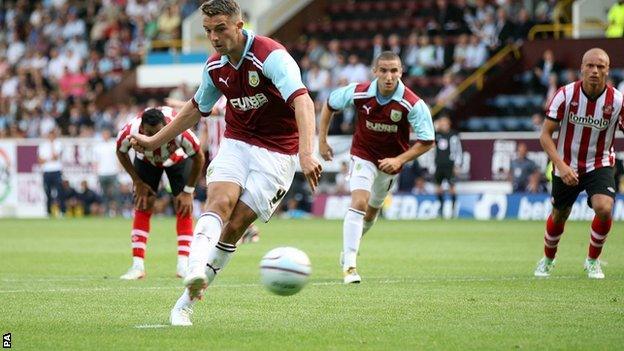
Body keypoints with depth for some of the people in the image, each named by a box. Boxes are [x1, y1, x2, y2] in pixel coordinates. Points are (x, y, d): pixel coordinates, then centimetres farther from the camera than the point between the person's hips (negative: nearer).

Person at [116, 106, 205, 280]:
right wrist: (138, 182, -13)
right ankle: (137, 266, -8)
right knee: (142, 207, -8)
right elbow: (121, 152, -12)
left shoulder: (180, 131, -43)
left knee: (184, 207, -11)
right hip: (146, 159, 1)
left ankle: (183, 265, -11)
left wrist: (188, 191, -18)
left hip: (178, 157, -1)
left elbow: (199, 158, -23)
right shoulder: (130, 132, -39)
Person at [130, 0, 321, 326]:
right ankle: (195, 271, -45)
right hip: (236, 143, 5)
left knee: (235, 226, -9)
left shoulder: (271, 55, -21)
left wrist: (306, 153, -49)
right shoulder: (215, 67, 1)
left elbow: (302, 101, -34)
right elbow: (197, 107, 21)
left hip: (276, 152, -5)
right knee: (219, 203, -24)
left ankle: (186, 301, -2)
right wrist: (155, 140, 26)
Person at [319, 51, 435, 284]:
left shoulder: (413, 104, -26)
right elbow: (329, 105, -1)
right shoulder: (358, 93, -21)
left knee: (372, 210, 18)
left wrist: (400, 160, -28)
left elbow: (427, 141, -18)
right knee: (359, 203, -22)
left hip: (391, 161, 2)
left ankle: (349, 249, 46)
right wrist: (322, 140, -2)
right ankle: (349, 266, -23)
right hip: (363, 154, -2)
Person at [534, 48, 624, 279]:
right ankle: (548, 260, 44)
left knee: (604, 208, -25)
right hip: (567, 167, 1)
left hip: (600, 165, -1)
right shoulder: (565, 94, -16)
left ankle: (593, 261, 0)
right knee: (559, 215, 13)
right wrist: (561, 165, -25)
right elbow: (545, 135, -12)